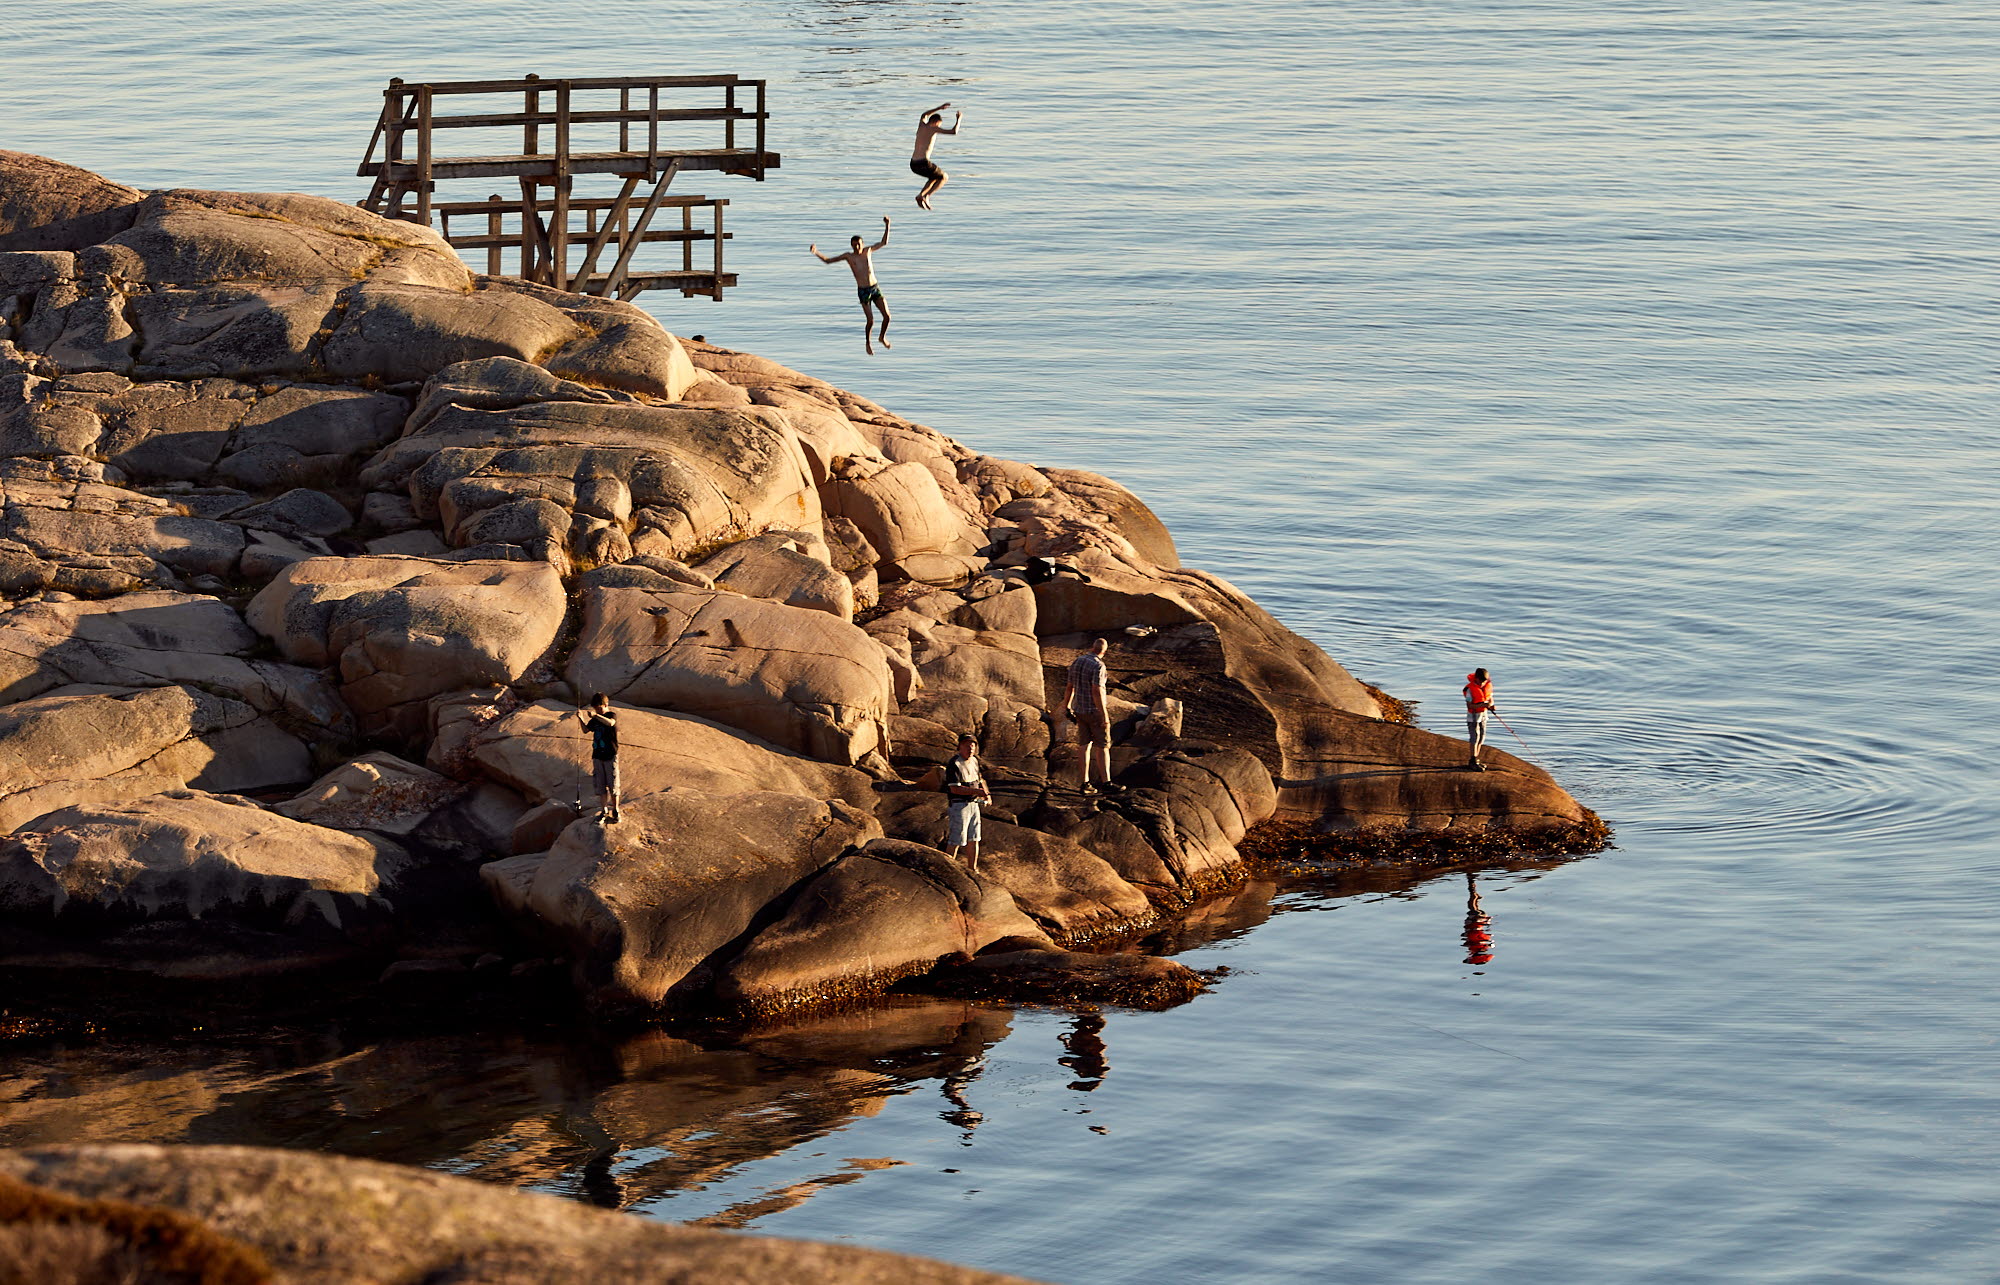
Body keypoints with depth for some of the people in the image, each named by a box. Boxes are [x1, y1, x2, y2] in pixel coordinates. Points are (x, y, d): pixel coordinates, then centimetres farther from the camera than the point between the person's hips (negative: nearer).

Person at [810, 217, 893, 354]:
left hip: (875, 288, 3)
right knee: (870, 320, -7)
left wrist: (887, 226, 11)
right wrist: (816, 253, -7)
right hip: (863, 291, -3)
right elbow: (828, 260, 7)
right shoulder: (848, 256, 2)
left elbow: (884, 242, 20)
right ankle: (867, 342, 19)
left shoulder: (868, 250, 10)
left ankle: (883, 337, 25)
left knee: (887, 316, -2)